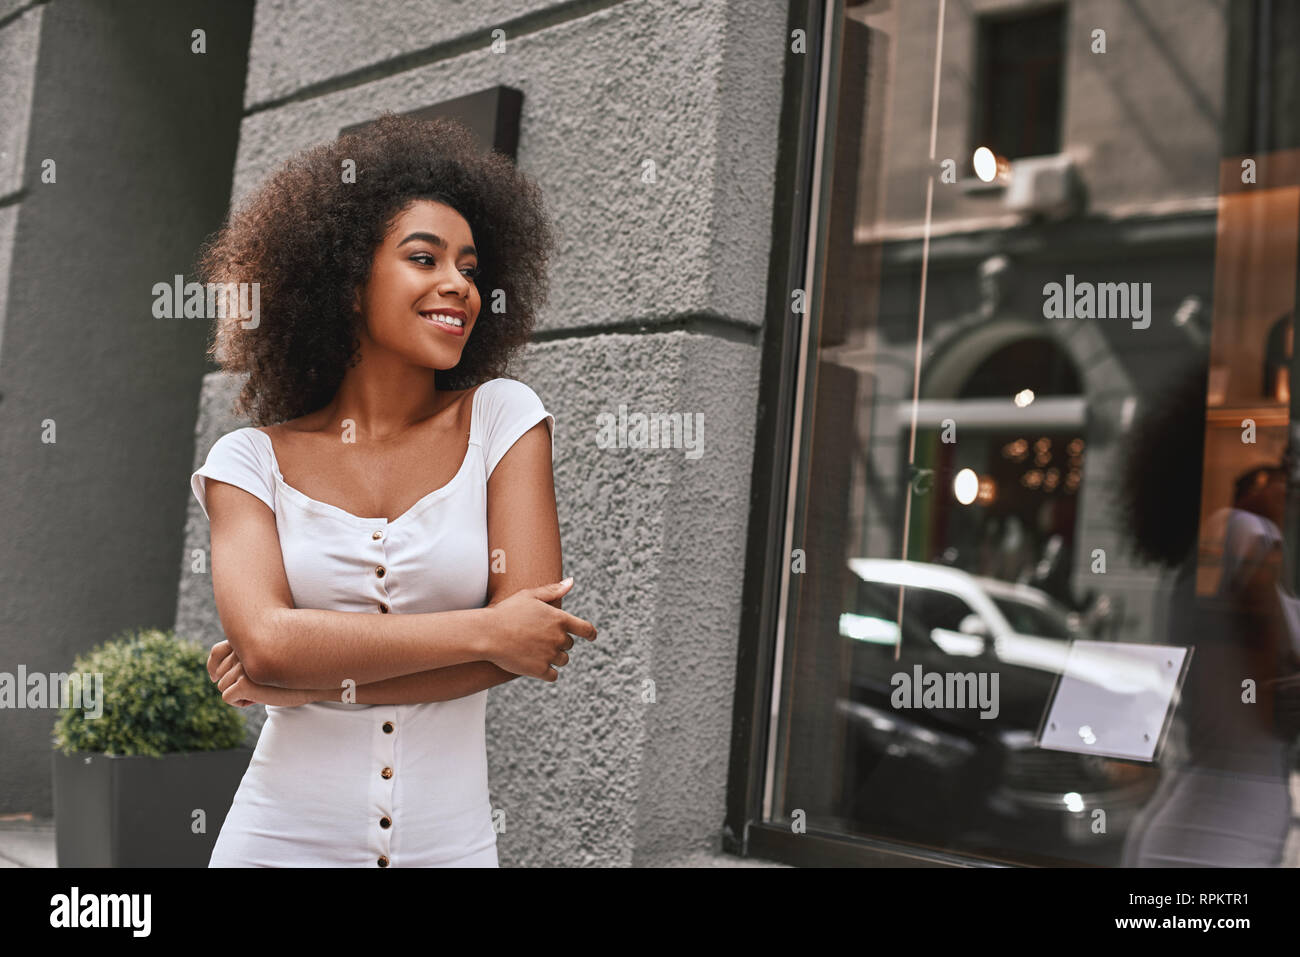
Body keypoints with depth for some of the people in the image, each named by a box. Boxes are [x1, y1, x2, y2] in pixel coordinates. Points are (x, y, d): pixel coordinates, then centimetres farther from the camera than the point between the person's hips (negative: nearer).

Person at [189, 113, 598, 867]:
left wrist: (315, 679, -13)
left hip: (449, 841, 0)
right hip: (283, 840, 0)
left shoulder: (503, 418, -4)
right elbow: (266, 641, -17)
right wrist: (486, 630, -17)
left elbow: (534, 633, -12)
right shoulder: (252, 459, -2)